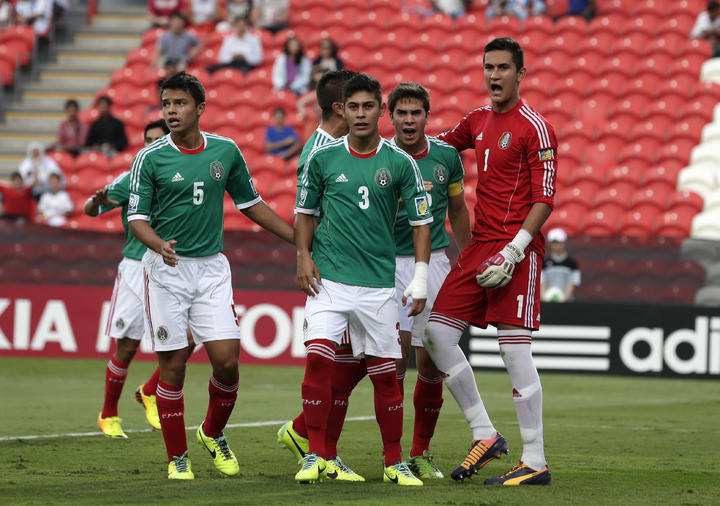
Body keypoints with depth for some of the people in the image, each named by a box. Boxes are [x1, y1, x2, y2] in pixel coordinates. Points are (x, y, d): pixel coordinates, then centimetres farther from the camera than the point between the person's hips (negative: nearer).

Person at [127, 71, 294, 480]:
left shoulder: (226, 151, 3)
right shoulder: (151, 158, -5)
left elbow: (251, 203, 15)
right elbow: (137, 217, -4)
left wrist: (300, 239, 14)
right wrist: (160, 245, -25)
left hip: (212, 266, 2)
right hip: (167, 268, -2)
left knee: (227, 359, -6)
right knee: (173, 365, -1)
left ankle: (214, 434, 20)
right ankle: (178, 458, 11)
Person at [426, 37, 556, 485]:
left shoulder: (535, 128, -8)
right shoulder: (479, 121, 15)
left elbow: (545, 199, -12)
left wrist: (514, 250, -20)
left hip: (518, 248, -8)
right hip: (480, 244, 8)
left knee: (515, 351, -10)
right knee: (438, 333, 3)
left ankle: (535, 463, -4)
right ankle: (485, 435, 11)